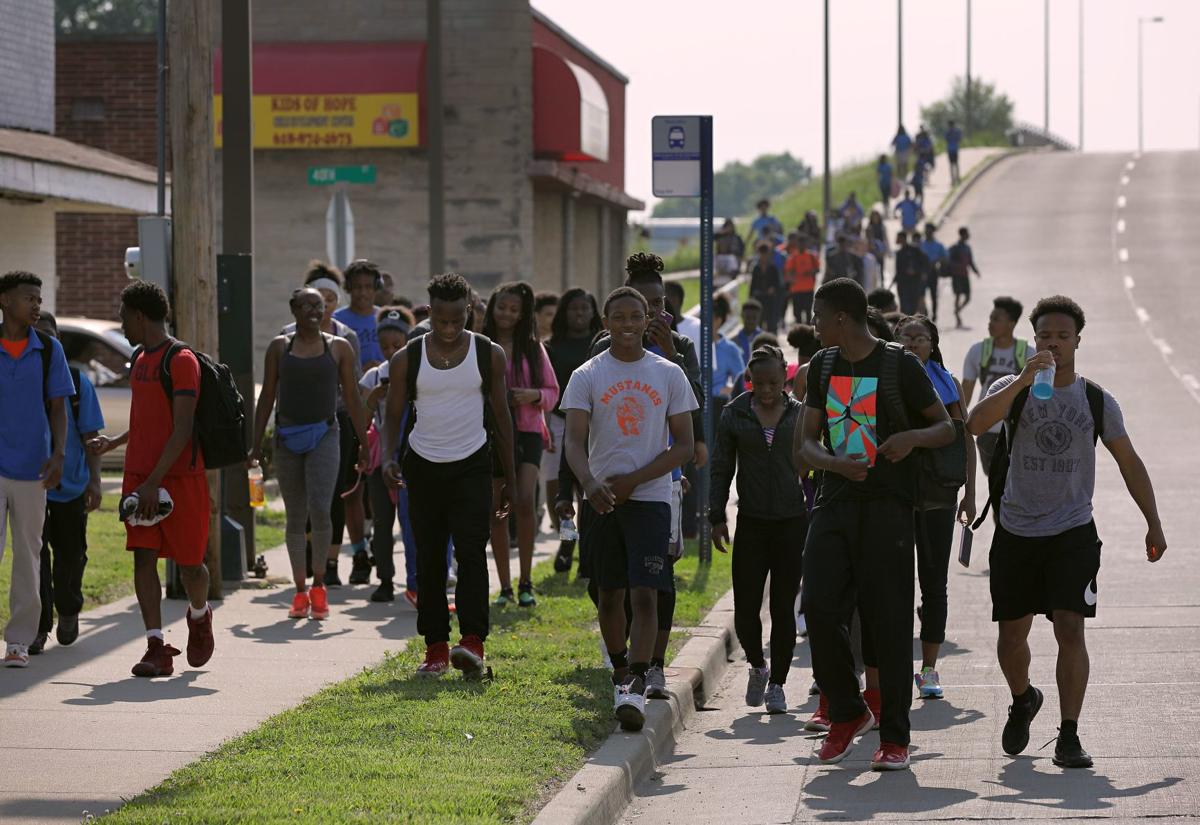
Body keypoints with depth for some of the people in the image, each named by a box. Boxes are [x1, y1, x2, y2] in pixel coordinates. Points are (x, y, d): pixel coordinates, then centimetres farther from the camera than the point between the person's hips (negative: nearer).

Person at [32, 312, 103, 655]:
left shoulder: (78, 382, 0)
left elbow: (90, 435, 1)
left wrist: (94, 480, -8)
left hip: (71, 484, 1)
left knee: (71, 555, 12)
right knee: (34, 553, -9)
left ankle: (68, 611, 37)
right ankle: (39, 627, -5)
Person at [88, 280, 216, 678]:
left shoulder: (181, 361, -13)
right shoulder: (140, 359, 15)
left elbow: (182, 429, -18)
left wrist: (154, 481, -22)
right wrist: (112, 443, 27)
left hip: (180, 477, -7)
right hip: (139, 474, 7)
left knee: (189, 562, 2)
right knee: (143, 556, -4)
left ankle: (199, 616, 33)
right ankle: (157, 648, -7)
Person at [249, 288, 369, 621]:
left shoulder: (339, 348, 5)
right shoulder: (279, 347, 7)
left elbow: (352, 396, 8)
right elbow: (267, 396, 9)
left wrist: (363, 442, 5)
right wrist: (256, 444, 4)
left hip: (323, 435, -2)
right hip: (287, 436, 2)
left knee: (319, 508, -17)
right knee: (295, 517, 5)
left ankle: (319, 584, -3)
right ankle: (300, 592, 11)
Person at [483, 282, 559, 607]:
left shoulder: (533, 348, 6)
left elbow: (553, 392, 9)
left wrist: (533, 395, -11)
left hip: (526, 431, -1)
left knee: (524, 501, -18)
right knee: (497, 512, 3)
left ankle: (526, 582, -8)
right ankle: (505, 586, 13)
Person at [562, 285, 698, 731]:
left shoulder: (669, 375, 3)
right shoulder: (587, 376, 2)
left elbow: (684, 447, 2)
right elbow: (574, 442, -9)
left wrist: (632, 480, -10)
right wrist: (590, 482, -30)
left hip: (650, 498, -1)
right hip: (601, 500, 1)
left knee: (645, 595, -14)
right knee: (610, 594, 11)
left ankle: (635, 690, -21)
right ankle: (621, 673, 30)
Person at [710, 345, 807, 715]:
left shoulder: (801, 415, 4)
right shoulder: (735, 414, 5)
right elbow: (721, 469, 8)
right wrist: (717, 517, 1)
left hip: (792, 524, 0)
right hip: (751, 524, 1)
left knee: (783, 608, 1)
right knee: (745, 610, -4)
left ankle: (776, 684, 12)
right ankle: (757, 667, 24)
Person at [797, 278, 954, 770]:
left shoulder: (900, 365, -4)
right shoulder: (823, 365, 12)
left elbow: (947, 428, 3)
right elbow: (807, 442, 11)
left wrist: (913, 437, -19)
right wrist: (836, 464, -11)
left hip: (887, 507, -4)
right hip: (835, 502, 5)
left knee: (888, 621, -3)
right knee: (819, 608, -7)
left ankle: (894, 737, 3)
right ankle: (846, 713, 12)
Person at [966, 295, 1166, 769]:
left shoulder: (1097, 401, 3)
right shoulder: (1013, 389, 0)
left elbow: (1130, 463, 11)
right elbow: (975, 424, -20)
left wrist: (1153, 524, 8)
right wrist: (1024, 380, -28)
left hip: (1073, 534, -1)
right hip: (1016, 532, 1)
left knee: (1070, 630, -14)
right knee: (1012, 633, 8)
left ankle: (1068, 737, -10)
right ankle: (1023, 701, 38)